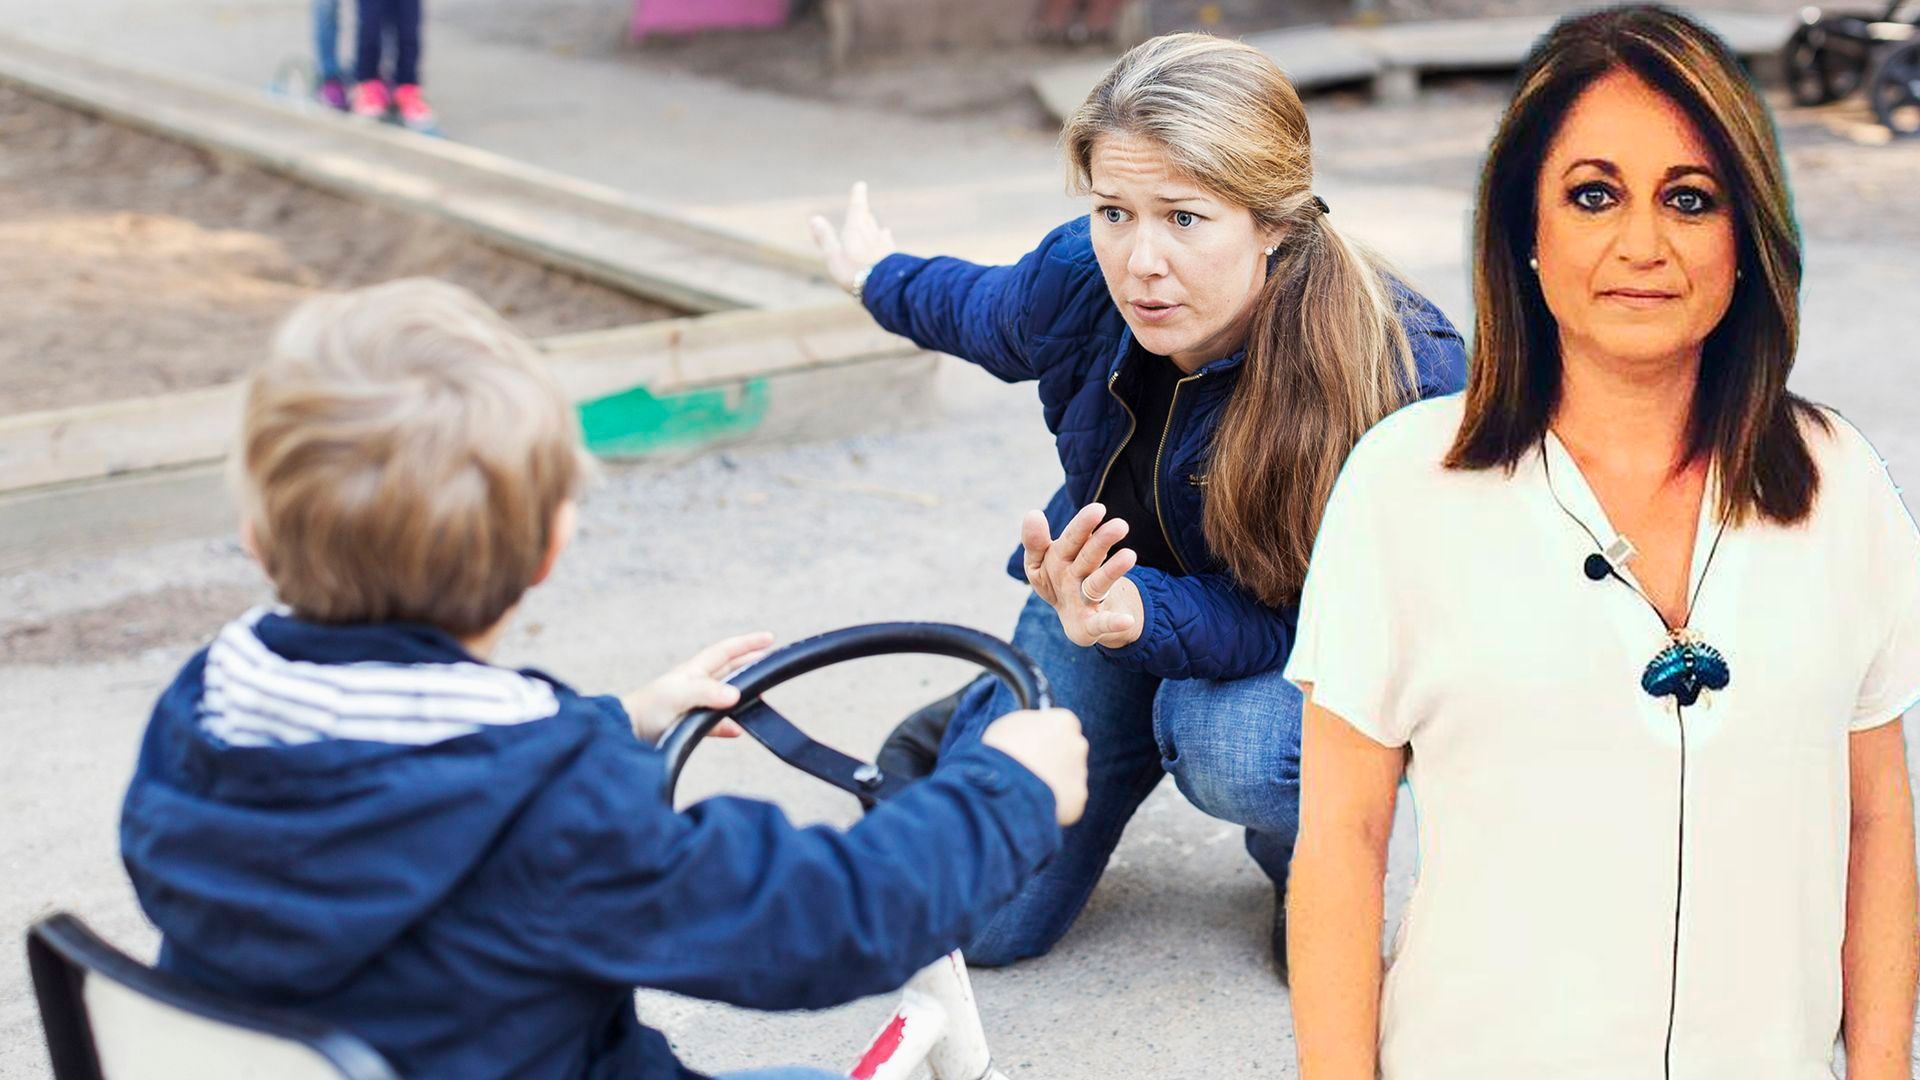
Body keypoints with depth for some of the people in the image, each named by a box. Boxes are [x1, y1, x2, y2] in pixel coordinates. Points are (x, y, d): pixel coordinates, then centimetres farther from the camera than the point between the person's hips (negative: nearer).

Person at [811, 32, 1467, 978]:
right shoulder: (1080, 280, -22)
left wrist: (1146, 616, -49)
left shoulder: (1405, 380, -36)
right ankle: (985, 723, 31)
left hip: (1307, 640, -3)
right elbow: (982, 312, 4)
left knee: (1238, 750, -38)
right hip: (1111, 578, 3)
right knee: (978, 920, -3)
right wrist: (881, 278, 24)